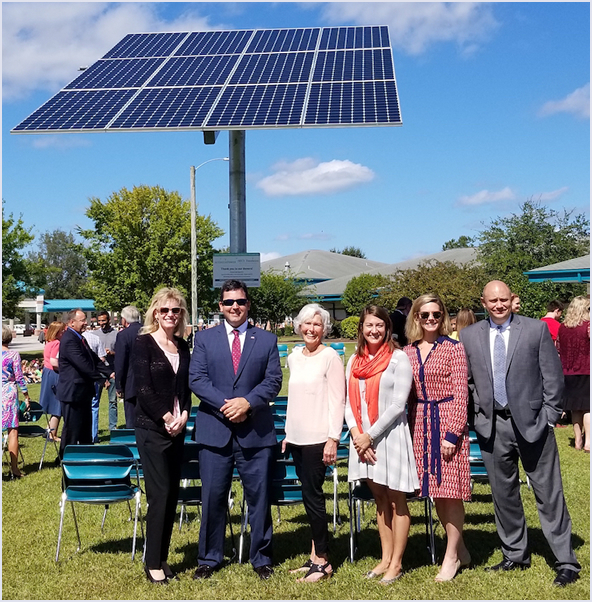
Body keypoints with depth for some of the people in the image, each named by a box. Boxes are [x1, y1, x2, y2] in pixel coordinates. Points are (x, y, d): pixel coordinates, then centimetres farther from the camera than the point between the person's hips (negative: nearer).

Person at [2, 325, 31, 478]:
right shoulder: (13, 355, -7)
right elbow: (19, 378, -6)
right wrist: (26, 396, 3)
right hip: (9, 393, -3)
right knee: (13, 431, 1)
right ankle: (14, 469, 3)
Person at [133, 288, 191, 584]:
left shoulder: (182, 346, 11)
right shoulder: (144, 343, -5)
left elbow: (186, 386, 11)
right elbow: (143, 387, -11)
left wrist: (184, 415, -6)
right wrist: (166, 418, -13)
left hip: (176, 429, 6)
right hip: (152, 428, -6)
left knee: (172, 495, 8)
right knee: (160, 494, -6)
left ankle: (162, 558, 18)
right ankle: (153, 563, 6)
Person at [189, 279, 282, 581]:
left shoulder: (267, 340, 7)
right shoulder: (204, 338, 7)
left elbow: (273, 380, 0)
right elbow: (196, 379, -2)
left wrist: (247, 402, -15)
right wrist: (225, 404, -15)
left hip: (256, 431, 0)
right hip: (214, 430, 0)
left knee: (259, 497, 7)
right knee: (212, 497, 7)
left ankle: (261, 558, 23)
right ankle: (209, 558, 23)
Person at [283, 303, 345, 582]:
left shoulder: (330, 357, -7)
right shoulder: (293, 358, 12)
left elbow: (337, 401, -10)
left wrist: (333, 439, -15)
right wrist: (287, 434, 16)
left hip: (318, 438, -6)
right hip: (297, 437, 6)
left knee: (312, 495, -4)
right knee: (309, 495, 10)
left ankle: (322, 560, 5)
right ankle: (315, 554, 18)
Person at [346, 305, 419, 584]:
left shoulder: (398, 358, -7)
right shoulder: (355, 361, 10)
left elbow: (398, 403, -13)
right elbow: (350, 402, 9)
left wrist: (371, 434, -12)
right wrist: (356, 433, -6)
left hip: (390, 435, -5)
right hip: (363, 438, 5)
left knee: (396, 501, 4)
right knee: (380, 499, 15)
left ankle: (396, 563, 14)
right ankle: (385, 558, 25)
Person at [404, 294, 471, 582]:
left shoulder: (453, 348, -4)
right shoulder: (408, 352, 8)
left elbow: (460, 394, -8)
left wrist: (452, 433, -14)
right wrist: (406, 431, 5)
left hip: (447, 423, -5)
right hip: (420, 425, 5)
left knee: (450, 490, -1)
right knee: (435, 491, 11)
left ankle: (451, 556, 13)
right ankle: (460, 549, 27)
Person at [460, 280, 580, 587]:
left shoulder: (536, 329, -2)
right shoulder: (469, 336, 5)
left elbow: (553, 376, -1)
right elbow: (468, 380, 12)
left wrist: (549, 418, -5)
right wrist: (479, 414, 3)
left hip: (531, 422, -3)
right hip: (492, 426, 3)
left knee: (549, 494, 1)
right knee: (503, 494, 12)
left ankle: (566, 562, 12)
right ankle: (515, 555, 28)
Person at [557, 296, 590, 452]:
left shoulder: (562, 327, 5)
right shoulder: (587, 326, -11)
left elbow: (558, 347, 14)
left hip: (568, 373, 5)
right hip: (585, 371, -5)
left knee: (575, 408, 12)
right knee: (587, 407, 1)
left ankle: (578, 440, 17)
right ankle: (587, 441, -3)